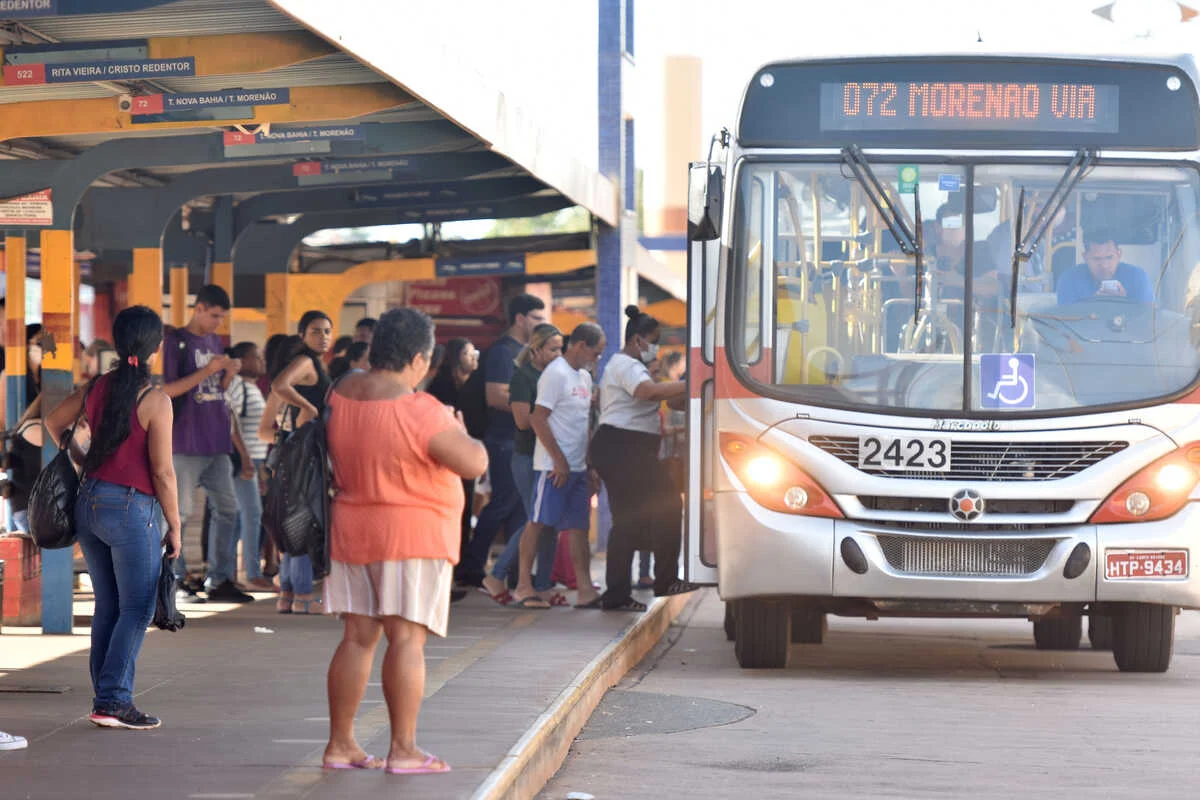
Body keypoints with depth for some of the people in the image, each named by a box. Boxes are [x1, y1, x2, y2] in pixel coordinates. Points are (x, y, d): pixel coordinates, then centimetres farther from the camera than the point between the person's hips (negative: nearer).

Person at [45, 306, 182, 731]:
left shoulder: (96, 388, 4)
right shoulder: (155, 401, -14)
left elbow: (53, 423, 19)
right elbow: (163, 472, -13)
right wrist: (175, 527, -4)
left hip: (89, 502, 7)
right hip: (132, 508, -7)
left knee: (107, 607, 14)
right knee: (136, 610, 1)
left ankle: (105, 699, 17)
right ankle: (113, 701, -4)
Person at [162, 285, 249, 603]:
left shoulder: (215, 342, 16)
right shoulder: (175, 341, -5)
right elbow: (167, 389, -12)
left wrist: (229, 374, 0)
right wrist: (207, 371, -18)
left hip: (217, 440, 7)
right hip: (186, 442, -7)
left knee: (227, 507, 5)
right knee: (179, 511, -3)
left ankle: (219, 580, 10)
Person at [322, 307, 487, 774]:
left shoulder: (341, 394, 4)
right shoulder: (419, 411, -19)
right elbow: (475, 462, -17)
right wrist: (457, 430, 5)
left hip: (352, 530, 7)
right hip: (413, 534, -7)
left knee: (358, 636, 11)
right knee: (406, 638, -4)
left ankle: (340, 743, 14)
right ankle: (403, 749, -4)